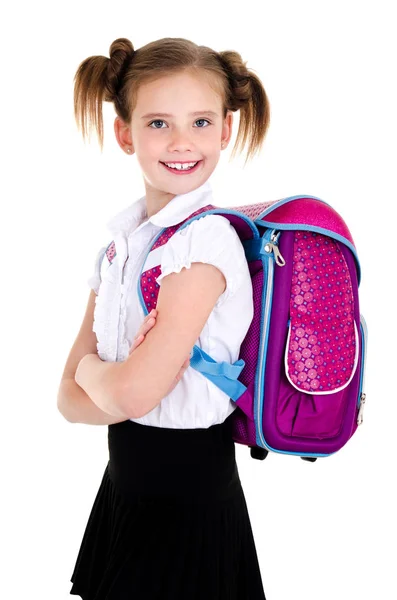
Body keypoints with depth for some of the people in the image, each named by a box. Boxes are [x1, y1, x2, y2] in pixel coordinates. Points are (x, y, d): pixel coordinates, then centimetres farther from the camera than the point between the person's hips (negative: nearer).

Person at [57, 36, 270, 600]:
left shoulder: (207, 238, -19)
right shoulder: (120, 240, 3)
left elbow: (133, 391, -25)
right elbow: (71, 398, 0)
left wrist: (92, 368, -5)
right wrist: (125, 377, -18)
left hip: (189, 495, -7)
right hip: (124, 479, 7)